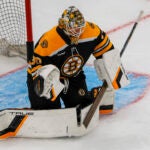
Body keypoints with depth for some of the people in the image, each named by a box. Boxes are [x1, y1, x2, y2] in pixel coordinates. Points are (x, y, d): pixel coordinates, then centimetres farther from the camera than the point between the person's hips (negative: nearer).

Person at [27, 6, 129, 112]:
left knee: (82, 104, -4)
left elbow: (105, 52, -7)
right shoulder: (49, 41, -33)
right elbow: (37, 65, -25)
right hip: (49, 76, -4)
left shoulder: (91, 31, -20)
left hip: (74, 76, 4)